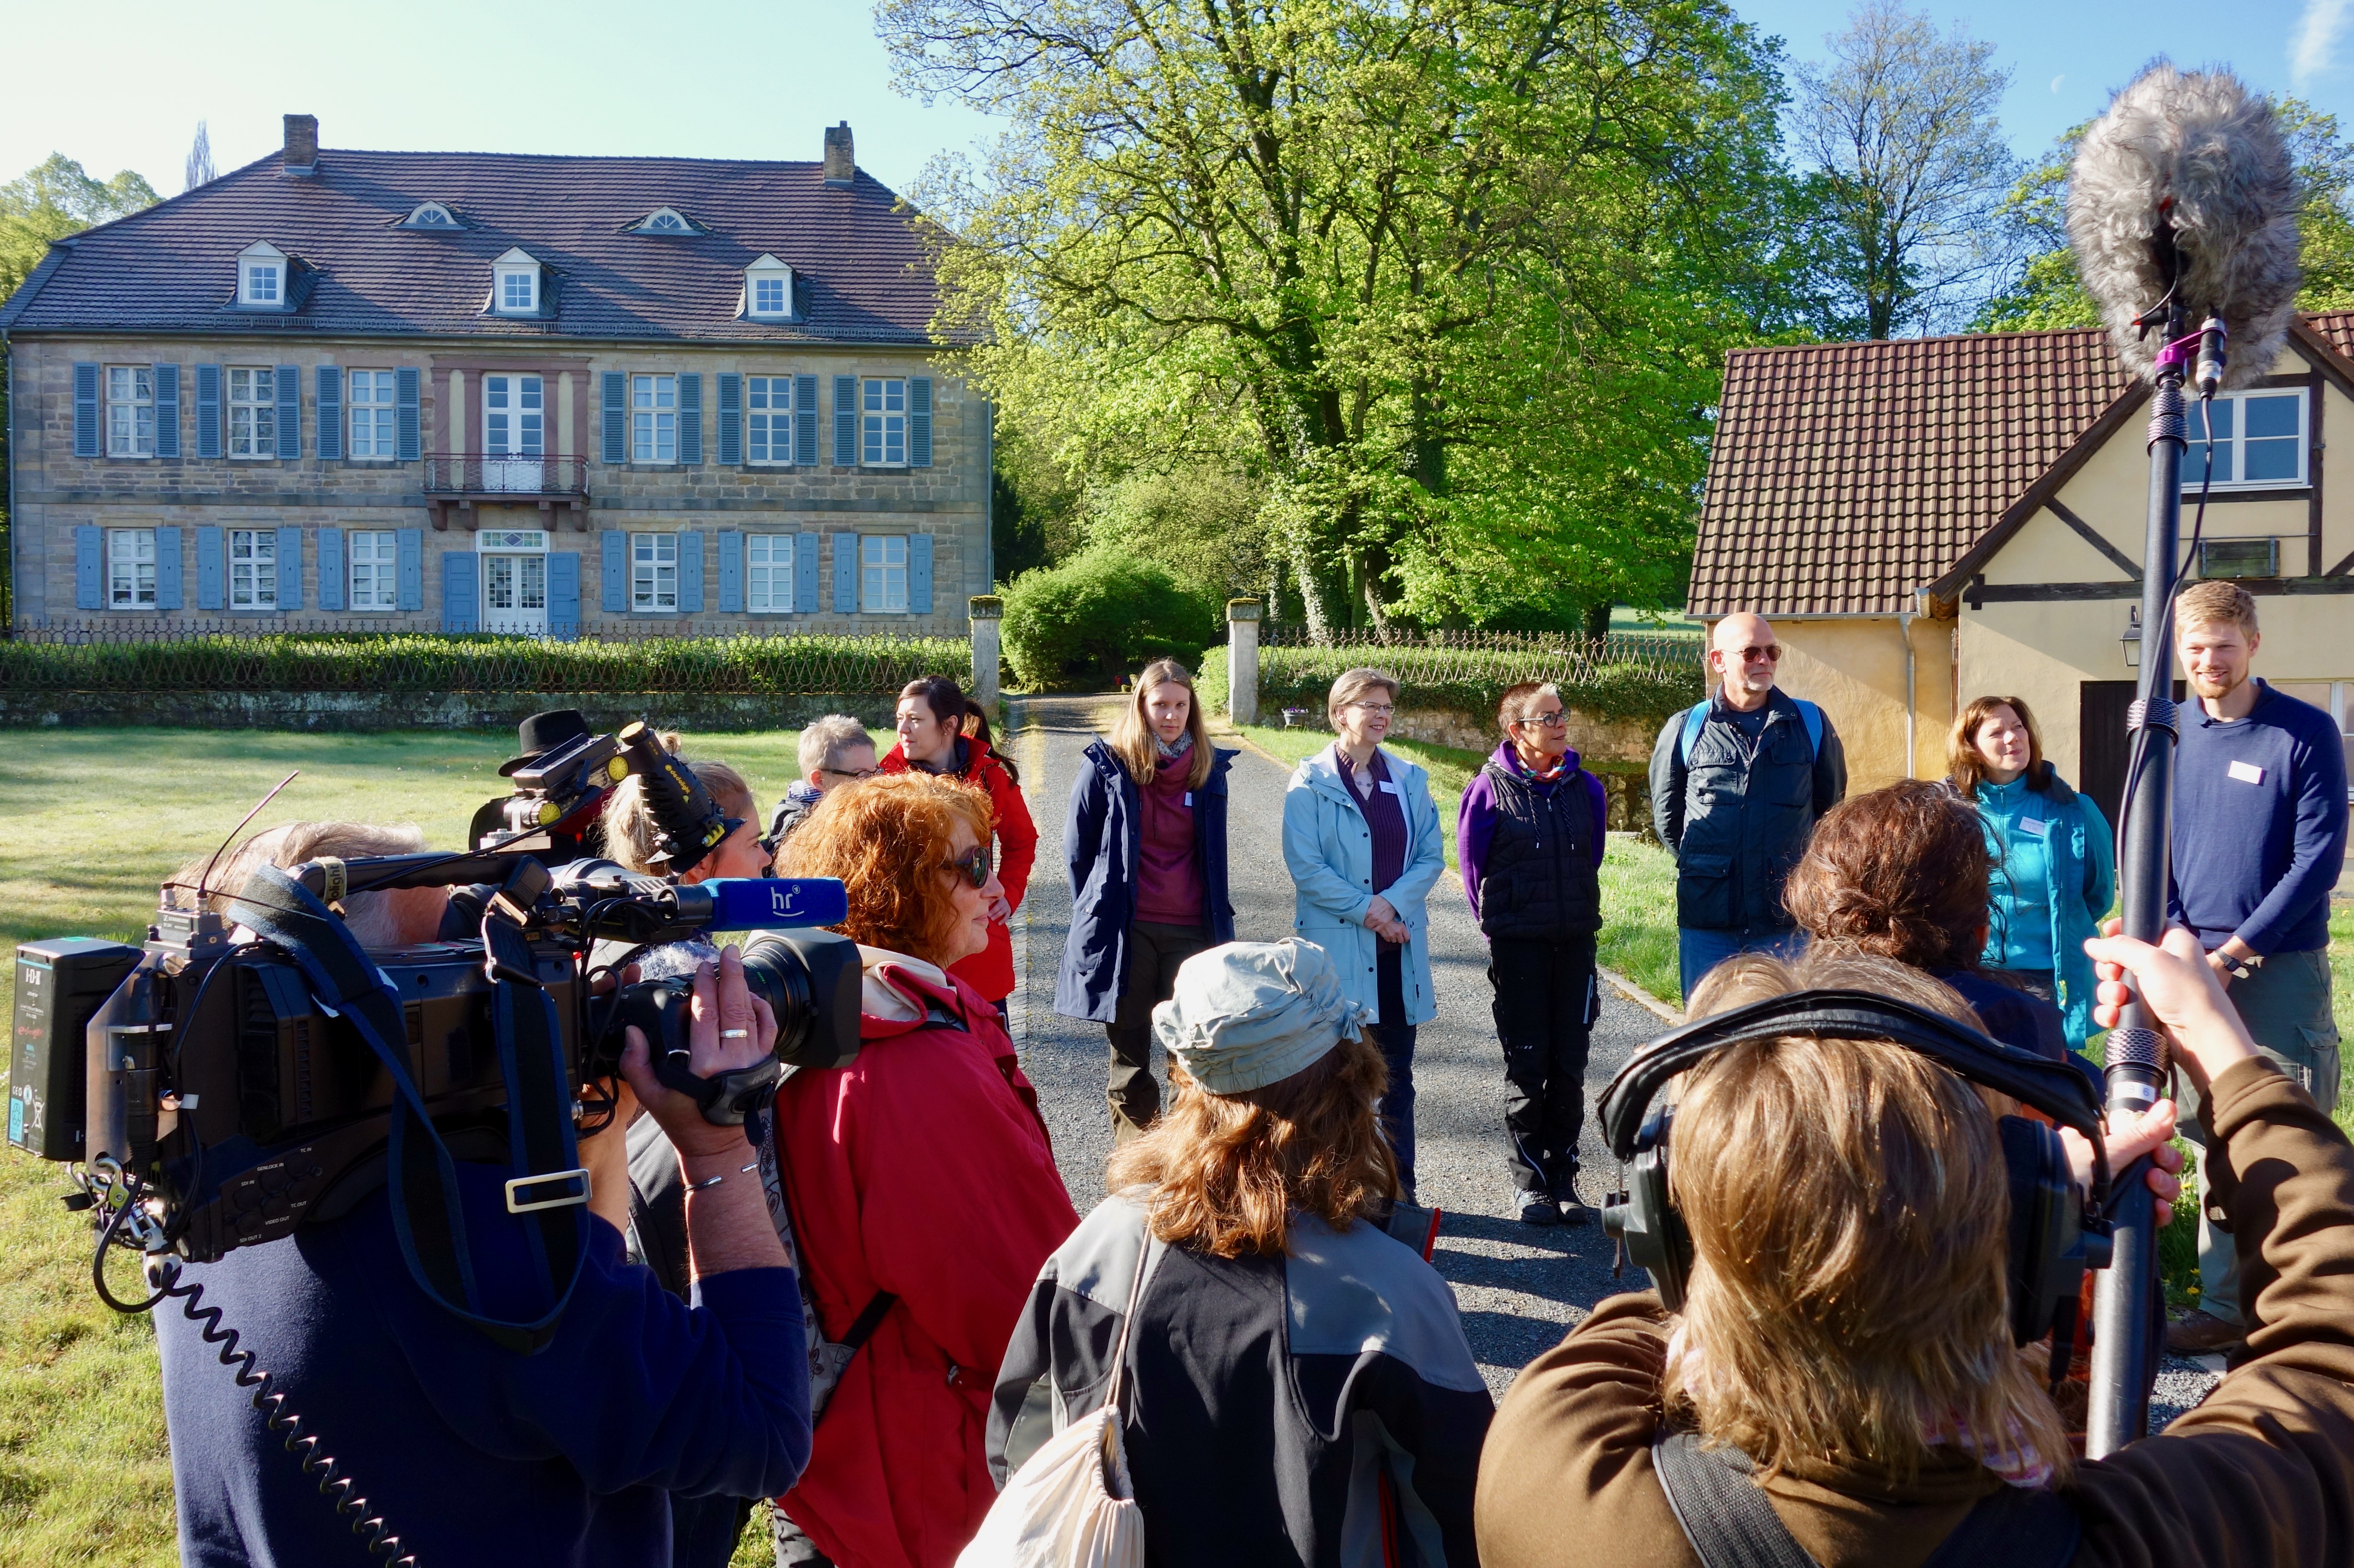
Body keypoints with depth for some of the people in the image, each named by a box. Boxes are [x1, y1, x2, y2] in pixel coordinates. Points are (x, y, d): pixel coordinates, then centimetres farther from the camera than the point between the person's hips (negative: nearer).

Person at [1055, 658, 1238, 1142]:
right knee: (1130, 1055, 9)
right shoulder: (1107, 765, -5)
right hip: (1125, 931, -2)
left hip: (1192, 931, 2)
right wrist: (1098, 911, 9)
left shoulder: (1210, 769, 4)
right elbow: (1078, 848, 4)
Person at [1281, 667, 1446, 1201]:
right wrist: (1366, 910, -13)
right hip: (1335, 946, -4)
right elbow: (1305, 865, -9)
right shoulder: (1311, 783, -3)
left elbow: (1431, 855, 5)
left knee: (1396, 1074, 9)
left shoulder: (1410, 779, 9)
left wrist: (1391, 904, -11)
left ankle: (1399, 1190, 18)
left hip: (1399, 945, 4)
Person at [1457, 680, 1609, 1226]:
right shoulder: (1489, 789, -8)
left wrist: (1577, 913, 13)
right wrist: (1499, 924, 8)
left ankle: (1562, 1176, 19)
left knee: (1570, 1064, 7)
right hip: (1517, 945, -3)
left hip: (1575, 941, 3)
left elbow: (1591, 859, 14)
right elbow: (1473, 865, 2)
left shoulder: (1585, 788, 3)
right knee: (1527, 1064, 4)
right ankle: (1529, 1180, 15)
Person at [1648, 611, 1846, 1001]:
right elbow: (1666, 816, 15)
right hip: (1707, 924, 0)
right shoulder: (1685, 730, 3)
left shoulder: (1811, 724, 5)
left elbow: (1831, 807, 17)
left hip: (1788, 923, 0)